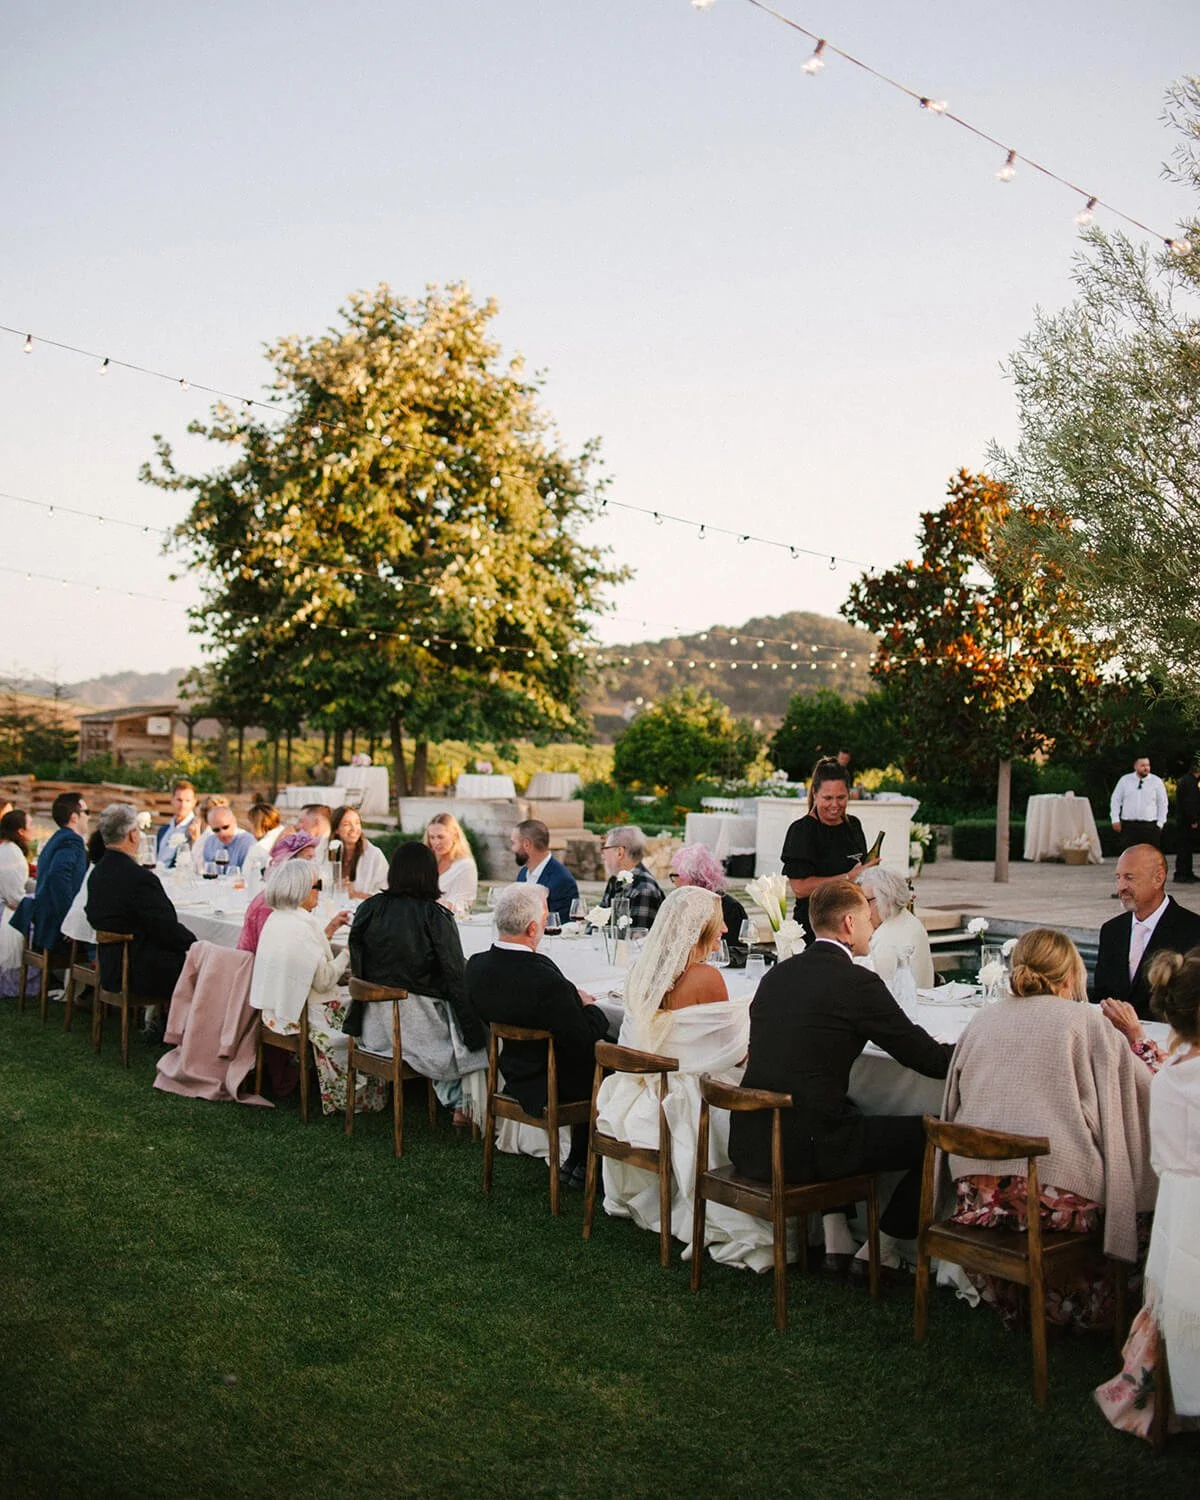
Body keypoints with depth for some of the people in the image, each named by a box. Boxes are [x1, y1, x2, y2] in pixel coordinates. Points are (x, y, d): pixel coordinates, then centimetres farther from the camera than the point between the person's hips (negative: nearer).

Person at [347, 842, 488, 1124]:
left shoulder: (369, 909, -2)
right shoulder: (436, 916, -13)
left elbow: (357, 969, 5)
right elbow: (455, 978, -12)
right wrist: (474, 1033, -3)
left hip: (376, 1028, 6)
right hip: (420, 1026, -6)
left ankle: (453, 1101, 32)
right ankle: (464, 1106, 18)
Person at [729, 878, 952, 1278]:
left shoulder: (777, 973, 10)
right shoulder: (857, 982, -10)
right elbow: (929, 1060, -5)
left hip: (747, 1142, 8)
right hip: (803, 1150, -8)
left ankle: (836, 1241, 32)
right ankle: (880, 1251, 18)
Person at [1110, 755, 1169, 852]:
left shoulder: (1157, 781, 3)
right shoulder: (1125, 780, 5)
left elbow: (1163, 803, 7)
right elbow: (1116, 800, 9)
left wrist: (1160, 823, 1)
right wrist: (1115, 820, 2)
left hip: (1150, 826, 0)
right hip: (1129, 825, 0)